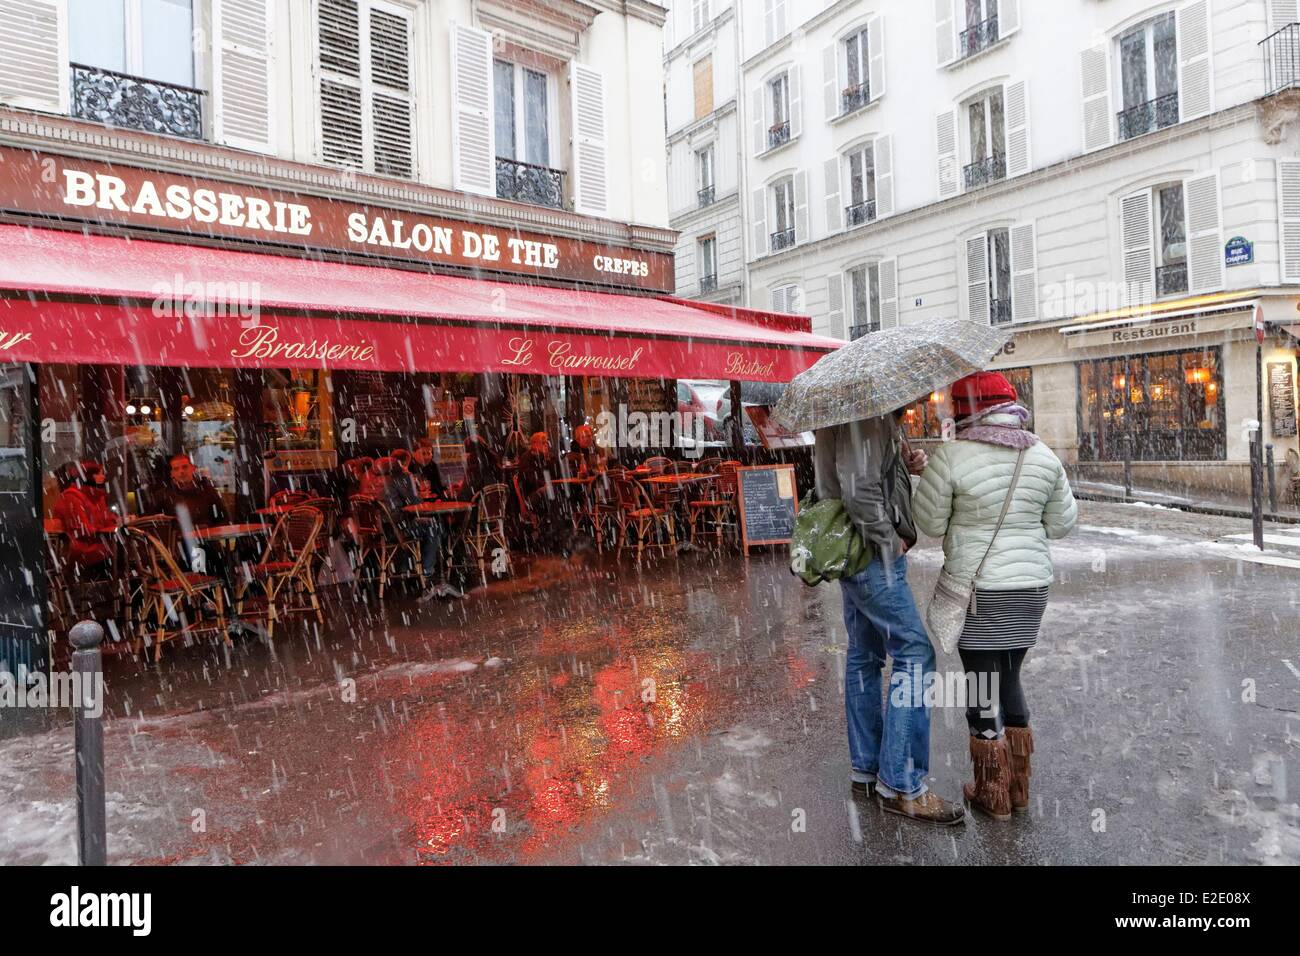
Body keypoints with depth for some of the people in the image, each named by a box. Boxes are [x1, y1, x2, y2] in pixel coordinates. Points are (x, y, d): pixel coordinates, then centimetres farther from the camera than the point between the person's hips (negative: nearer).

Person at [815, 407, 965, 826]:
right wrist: (891, 540, -15)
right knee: (914, 652, -7)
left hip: (858, 554, 11)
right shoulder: (864, 418, -18)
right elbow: (859, 491, -26)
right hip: (875, 555, -11)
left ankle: (864, 769, 24)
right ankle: (901, 785, -1)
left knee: (864, 655, 13)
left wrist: (906, 464, 4)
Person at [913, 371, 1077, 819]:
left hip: (978, 589, -5)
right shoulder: (1043, 455, 1)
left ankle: (993, 795, 22)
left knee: (983, 687, 9)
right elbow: (1062, 524, 8)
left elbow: (930, 523, -9)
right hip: (1032, 584, 5)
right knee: (1009, 679, 20)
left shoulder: (951, 456, -15)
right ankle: (1018, 788, 31)